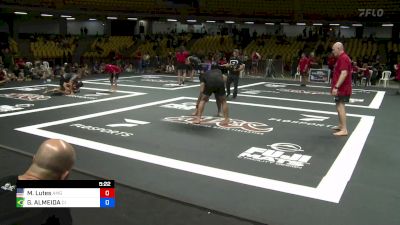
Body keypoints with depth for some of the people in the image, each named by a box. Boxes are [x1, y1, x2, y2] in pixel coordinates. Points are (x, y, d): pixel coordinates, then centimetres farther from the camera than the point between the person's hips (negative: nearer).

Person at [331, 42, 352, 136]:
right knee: (339, 106, 19)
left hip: (342, 88, -11)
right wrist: (336, 86, 24)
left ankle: (344, 130, -12)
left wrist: (336, 87, -29)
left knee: (340, 107, -12)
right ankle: (341, 125, 31)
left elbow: (344, 73, -27)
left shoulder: (343, 58, -18)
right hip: (341, 88, 11)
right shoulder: (342, 57, 16)